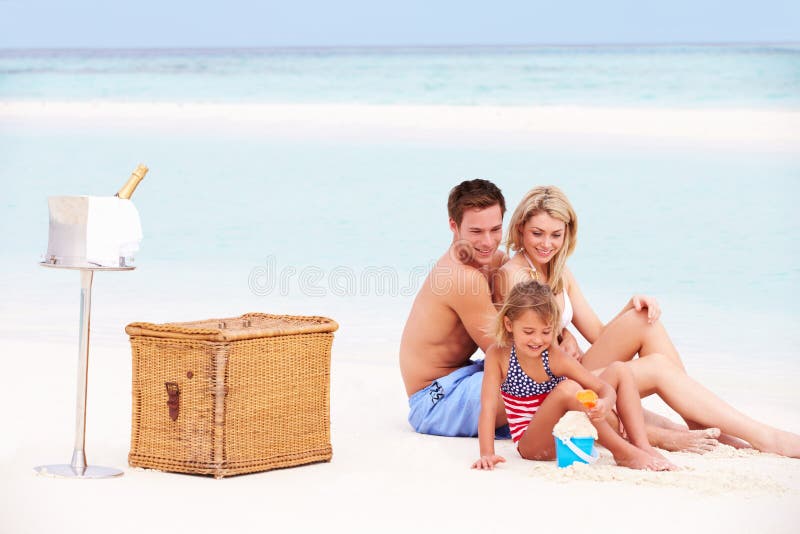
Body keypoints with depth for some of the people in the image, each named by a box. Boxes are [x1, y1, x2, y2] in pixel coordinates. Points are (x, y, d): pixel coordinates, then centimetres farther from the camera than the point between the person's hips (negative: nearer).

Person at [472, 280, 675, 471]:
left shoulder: (555, 358, -11)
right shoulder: (498, 356, -14)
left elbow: (605, 388, -16)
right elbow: (488, 407, -19)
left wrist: (605, 404, -40)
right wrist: (487, 454, -31)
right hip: (532, 444, -4)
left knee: (619, 371, -4)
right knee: (567, 388, -33)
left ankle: (643, 447, -16)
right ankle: (623, 453, -26)